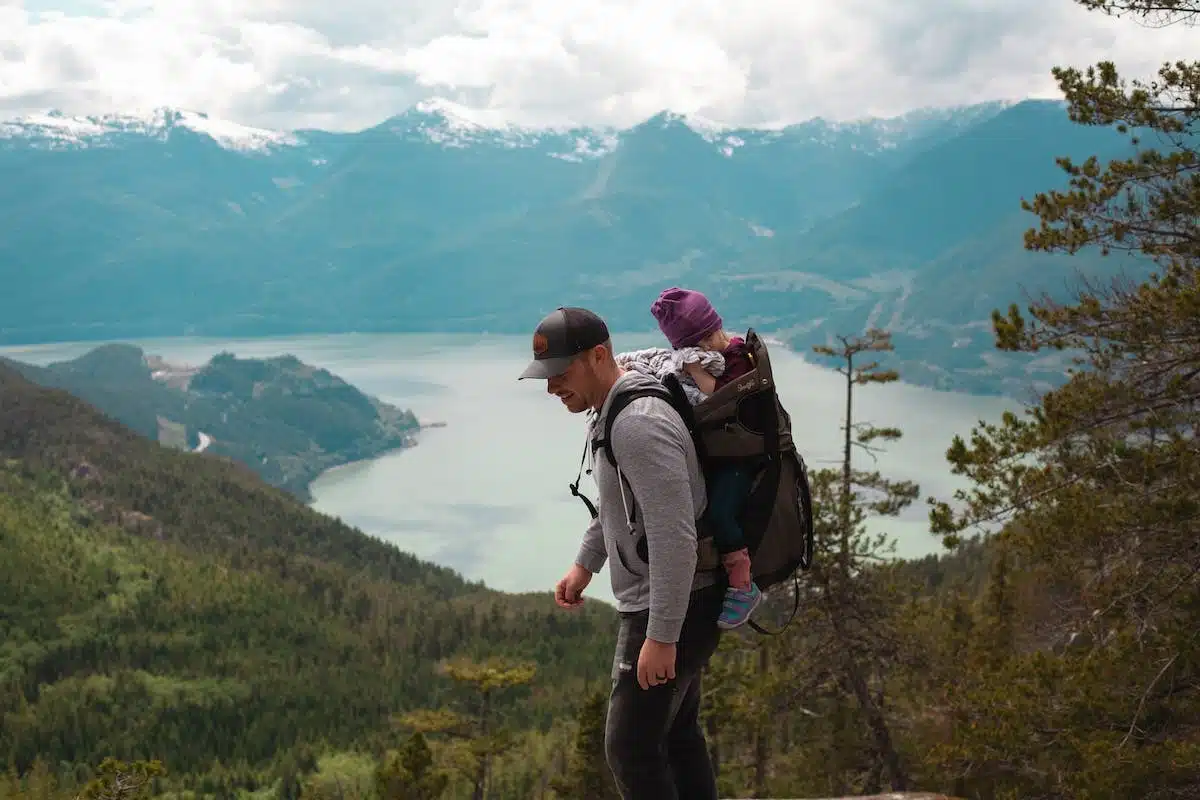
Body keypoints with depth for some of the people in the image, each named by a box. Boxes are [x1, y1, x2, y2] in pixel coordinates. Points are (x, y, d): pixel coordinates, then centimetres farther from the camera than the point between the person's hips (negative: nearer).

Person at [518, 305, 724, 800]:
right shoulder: (610, 411, 7)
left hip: (674, 608, -10)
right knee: (676, 732, 19)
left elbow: (675, 535, -29)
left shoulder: (638, 425, -25)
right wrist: (585, 564, 22)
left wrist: (661, 636, -27)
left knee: (632, 747, -4)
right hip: (653, 599, 10)